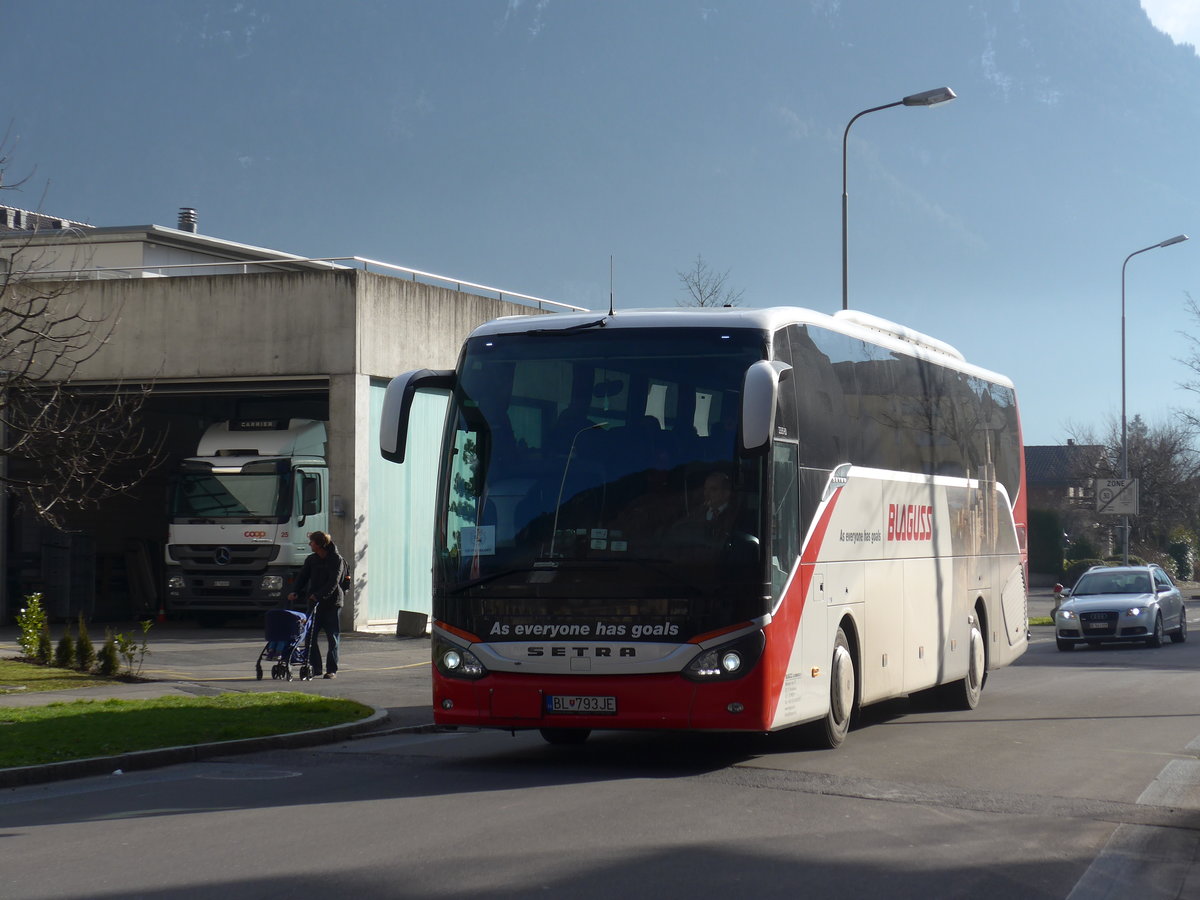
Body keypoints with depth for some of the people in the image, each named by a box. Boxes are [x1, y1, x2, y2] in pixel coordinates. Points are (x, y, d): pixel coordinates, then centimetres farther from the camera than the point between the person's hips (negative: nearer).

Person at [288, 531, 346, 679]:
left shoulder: (337, 560, -8)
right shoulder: (311, 559, 10)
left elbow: (333, 582, -18)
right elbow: (303, 577, 7)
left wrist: (319, 595, -30)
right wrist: (296, 592, -12)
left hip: (332, 603, -5)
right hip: (314, 603, 5)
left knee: (332, 638, 0)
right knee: (310, 636, -2)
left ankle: (332, 669, 5)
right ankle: (315, 668, 5)